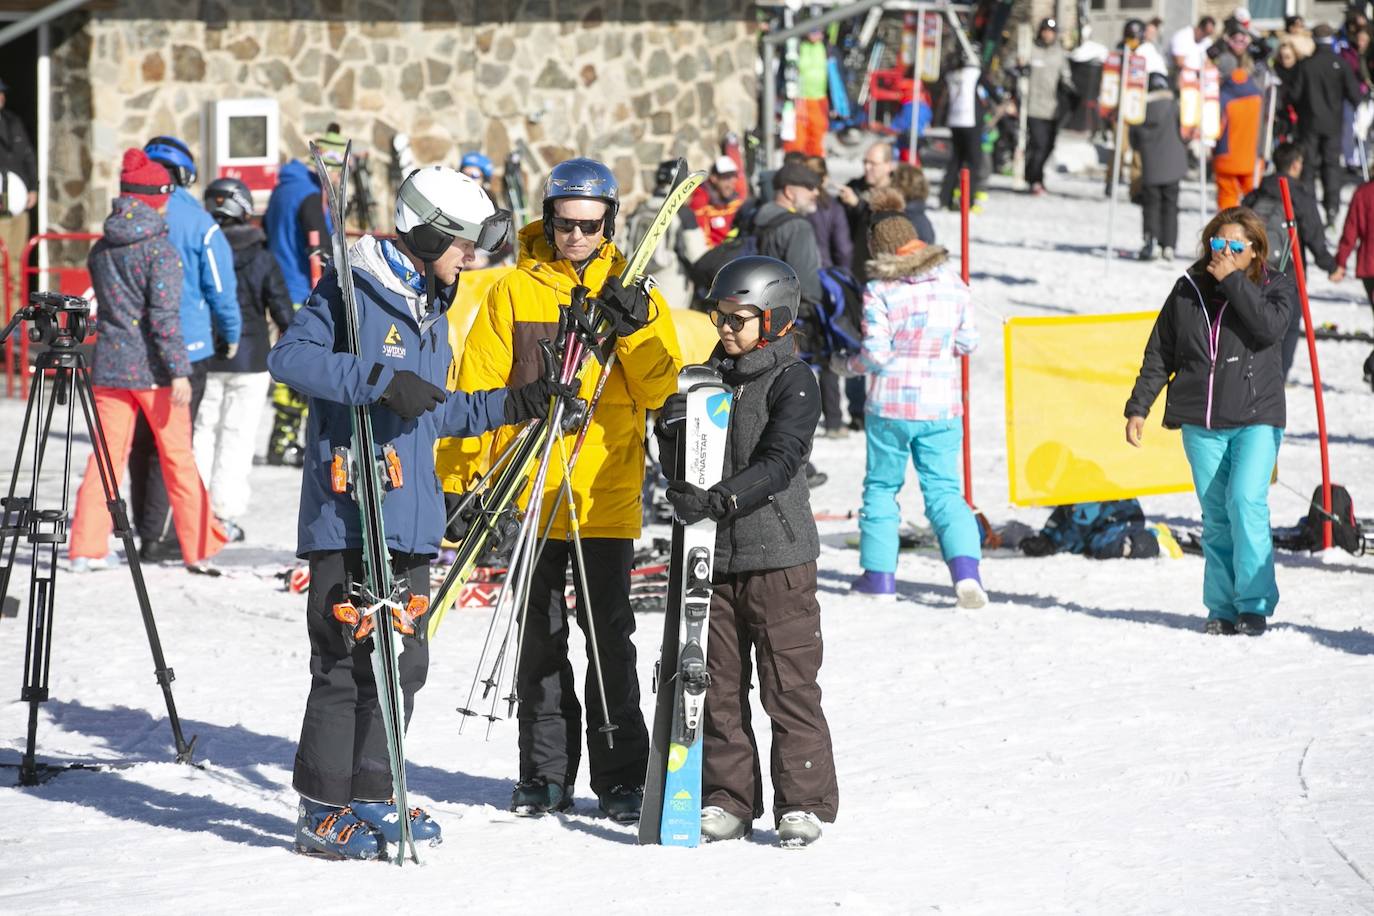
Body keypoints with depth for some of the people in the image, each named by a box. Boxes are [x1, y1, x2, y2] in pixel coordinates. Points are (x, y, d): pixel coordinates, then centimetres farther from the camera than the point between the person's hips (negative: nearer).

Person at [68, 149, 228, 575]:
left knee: (107, 455, 7)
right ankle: (199, 549, 10)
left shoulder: (100, 249, 8)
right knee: (178, 457, 5)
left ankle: (87, 548, 0)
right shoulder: (159, 248, -12)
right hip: (153, 367, -5)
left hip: (109, 364, 5)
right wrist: (179, 370, -19)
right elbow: (164, 315, -18)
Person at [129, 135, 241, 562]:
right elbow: (220, 287, -7)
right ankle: (159, 537, -3)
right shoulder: (197, 222, -11)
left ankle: (146, 529, 20)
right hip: (185, 346, -4)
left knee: (140, 442, 14)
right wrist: (232, 334, 10)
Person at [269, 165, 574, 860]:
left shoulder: (430, 311, 20)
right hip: (347, 513, -9)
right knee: (348, 661, -7)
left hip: (410, 518, 9)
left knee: (402, 662, 10)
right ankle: (322, 812, 0)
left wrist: (512, 405, 17)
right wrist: (380, 380, -28)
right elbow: (289, 357, -21)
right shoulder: (354, 289, -8)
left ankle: (371, 799, 19)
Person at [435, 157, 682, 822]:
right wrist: (460, 475, 0)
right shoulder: (512, 293, 4)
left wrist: (637, 331, -18)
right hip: (529, 491, 1)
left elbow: (659, 389, -1)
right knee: (538, 637, 7)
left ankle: (620, 777, 6)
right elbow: (478, 387, 5)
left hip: (605, 495, -1)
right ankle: (545, 775, 14)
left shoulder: (633, 294, 6)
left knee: (610, 637, 0)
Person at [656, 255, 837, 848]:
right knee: (718, 688, 8)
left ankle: (805, 803, 6)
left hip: (778, 556, -6)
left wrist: (719, 499, -32)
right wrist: (672, 433, -11)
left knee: (789, 688, -1)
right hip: (713, 555, 6)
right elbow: (679, 470, 11)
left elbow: (778, 463, -19)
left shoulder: (792, 382, -6)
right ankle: (728, 800, 17)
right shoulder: (710, 377, 11)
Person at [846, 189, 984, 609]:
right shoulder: (952, 282, 1)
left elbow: (876, 353, -13)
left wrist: (851, 363, 7)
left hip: (890, 405, -3)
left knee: (881, 485, 15)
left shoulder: (879, 291, -11)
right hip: (941, 405, 3)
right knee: (943, 490, 5)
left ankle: (879, 572, 16)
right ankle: (965, 567, -15)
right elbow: (968, 341, 7)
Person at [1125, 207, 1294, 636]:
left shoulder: (1275, 288, 3)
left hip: (1256, 418, -3)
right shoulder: (1189, 290, 8)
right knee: (1216, 514, 4)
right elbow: (1160, 353, 13)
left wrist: (1232, 280, -15)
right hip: (1200, 422, 3)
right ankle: (1223, 607, 10)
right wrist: (1138, 407, 9)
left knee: (1246, 501, -17)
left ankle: (1254, 603, -10)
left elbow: (1268, 327, -19)